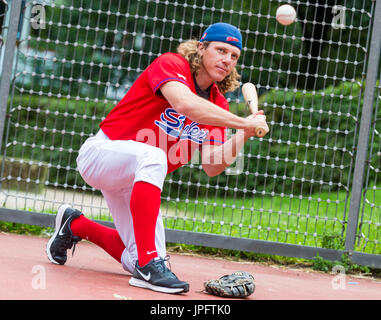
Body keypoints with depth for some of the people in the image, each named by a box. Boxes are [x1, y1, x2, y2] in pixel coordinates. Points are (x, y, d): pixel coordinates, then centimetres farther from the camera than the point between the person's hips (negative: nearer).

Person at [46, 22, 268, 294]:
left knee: (138, 263, 2)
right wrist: (243, 122, -37)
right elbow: (184, 103, -38)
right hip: (102, 151, -8)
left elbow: (211, 167, -4)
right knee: (152, 156, -40)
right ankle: (148, 266, -38)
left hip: (137, 179, 8)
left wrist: (242, 137, -20)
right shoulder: (170, 64, -16)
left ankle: (75, 225, 30)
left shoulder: (218, 105, 3)